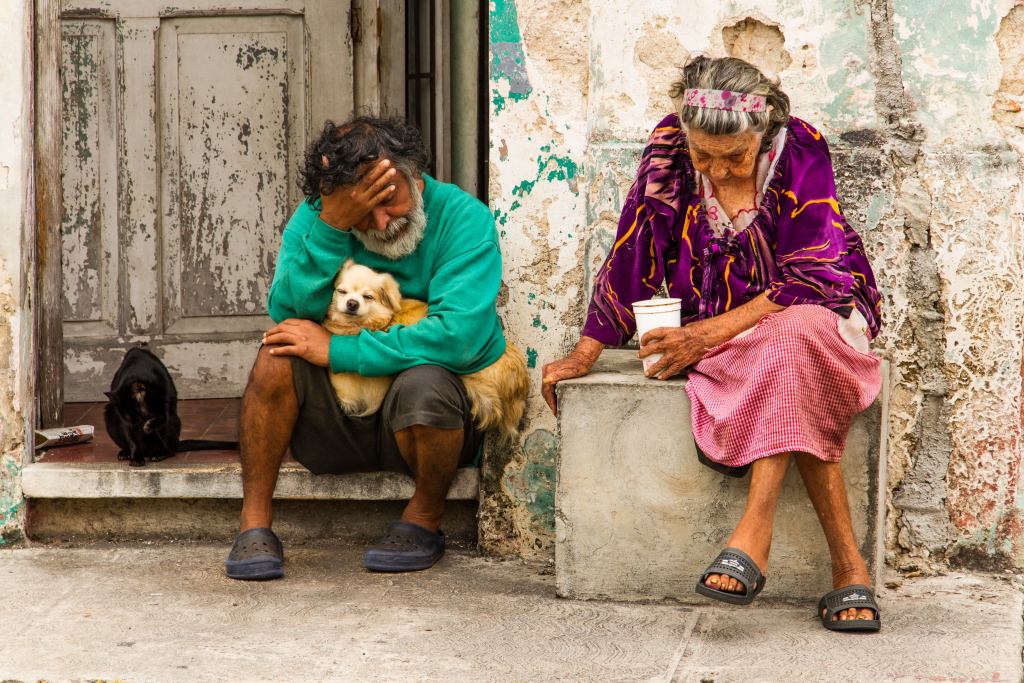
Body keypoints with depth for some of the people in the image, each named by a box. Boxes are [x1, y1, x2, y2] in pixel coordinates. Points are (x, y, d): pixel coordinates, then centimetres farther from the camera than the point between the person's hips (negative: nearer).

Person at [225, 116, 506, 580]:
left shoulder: (463, 219, -14)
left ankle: (424, 521, -8)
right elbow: (287, 312, -17)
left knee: (423, 382, -35)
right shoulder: (315, 216, -3)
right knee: (279, 358, -24)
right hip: (333, 425, 3)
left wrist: (336, 350, -23)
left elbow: (459, 335, -27)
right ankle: (254, 525, -14)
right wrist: (332, 227, -29)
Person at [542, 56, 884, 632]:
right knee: (792, 369, -33)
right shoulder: (670, 148, -7)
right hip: (708, 330, 1)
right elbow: (634, 253, -1)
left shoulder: (801, 150, -12)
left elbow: (810, 275, -16)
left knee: (794, 339, -38)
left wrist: (714, 332, -22)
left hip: (809, 310, -1)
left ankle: (755, 533, -41)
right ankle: (848, 564, -36)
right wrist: (586, 353, -3)